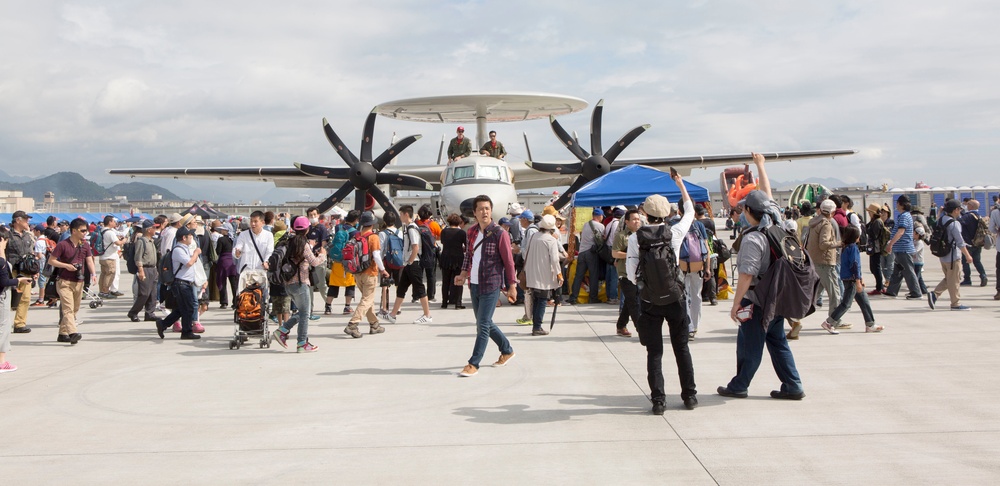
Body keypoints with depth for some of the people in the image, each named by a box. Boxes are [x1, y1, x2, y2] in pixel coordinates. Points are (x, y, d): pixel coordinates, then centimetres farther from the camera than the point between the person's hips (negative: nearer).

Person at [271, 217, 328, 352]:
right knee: (304, 313, 1)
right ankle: (302, 344, 3)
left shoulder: (291, 242, 10)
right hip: (300, 283, -8)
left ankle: (282, 331, 10)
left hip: (288, 283, 8)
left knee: (302, 312, 19)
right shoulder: (304, 244, -13)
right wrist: (322, 254, 4)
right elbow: (314, 262, -14)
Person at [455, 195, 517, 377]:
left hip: (491, 286, -7)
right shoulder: (471, 232, 7)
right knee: (485, 323, 16)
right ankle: (507, 350, 35)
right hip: (474, 285, 7)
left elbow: (508, 261, -9)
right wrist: (463, 274, 4)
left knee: (483, 325, -6)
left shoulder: (500, 234, -11)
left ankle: (473, 364, -1)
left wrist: (512, 286, -10)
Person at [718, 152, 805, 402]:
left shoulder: (752, 239, -21)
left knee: (749, 345, 4)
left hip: (757, 301, -8)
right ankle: (793, 387, 14)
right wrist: (760, 165, 27)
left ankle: (738, 386, 15)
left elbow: (746, 276, -22)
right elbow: (767, 194, 16)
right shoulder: (777, 225, 1)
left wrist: (735, 304, -14)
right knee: (778, 342, 15)